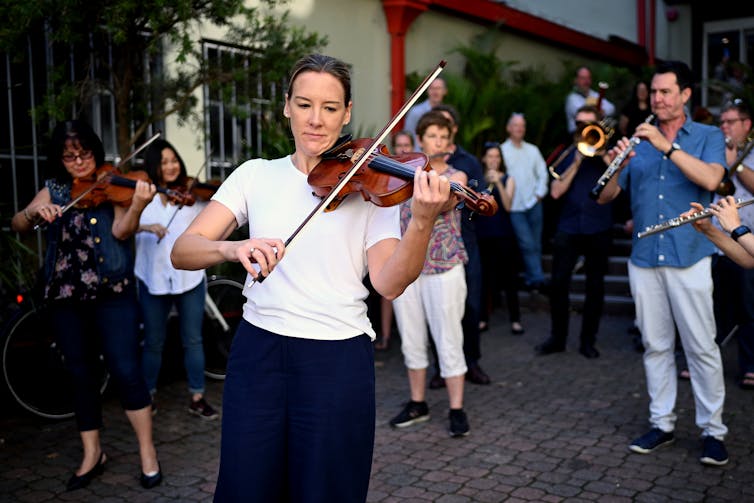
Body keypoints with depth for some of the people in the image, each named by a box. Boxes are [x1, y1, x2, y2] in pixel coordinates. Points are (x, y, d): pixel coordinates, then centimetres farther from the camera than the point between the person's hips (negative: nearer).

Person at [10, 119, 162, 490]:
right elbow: (17, 226, 7)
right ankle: (92, 454, 25)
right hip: (65, 297, 5)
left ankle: (147, 452, 5)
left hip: (111, 293, -4)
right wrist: (35, 212, -15)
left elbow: (121, 231, -15)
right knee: (80, 375, 12)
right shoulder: (54, 190, 11)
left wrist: (137, 205, -34)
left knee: (125, 372, -9)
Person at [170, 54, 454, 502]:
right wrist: (232, 247, -27)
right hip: (258, 352, 2)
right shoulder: (255, 175, 4)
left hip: (337, 360, -1)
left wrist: (423, 223, -31)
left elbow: (389, 283, -14)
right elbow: (182, 251, -6)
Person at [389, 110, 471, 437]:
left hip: (444, 268, -3)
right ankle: (418, 404, 25)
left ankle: (457, 410, 10)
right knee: (411, 339, 11)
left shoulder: (456, 177, 0)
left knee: (449, 341, -1)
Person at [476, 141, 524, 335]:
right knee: (484, 277, 2)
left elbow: (508, 206, -9)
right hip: (482, 234, 1)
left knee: (509, 277, 0)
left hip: (503, 234, -1)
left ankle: (515, 320, 4)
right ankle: (483, 318, 10)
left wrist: (498, 183, -18)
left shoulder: (507, 179, 6)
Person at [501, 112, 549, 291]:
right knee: (528, 244, -11)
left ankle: (531, 279, 16)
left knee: (535, 244, 6)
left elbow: (542, 173, 14)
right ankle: (537, 278, -10)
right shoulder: (502, 151, 1)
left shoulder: (532, 150, 13)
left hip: (534, 204, 4)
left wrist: (539, 193, 2)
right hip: (515, 207, -4)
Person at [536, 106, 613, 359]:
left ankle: (588, 341, 16)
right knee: (558, 283, -2)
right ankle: (557, 337, 12)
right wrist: (576, 163, -8)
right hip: (568, 228, 1)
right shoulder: (568, 155, 11)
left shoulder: (605, 153, 7)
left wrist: (602, 155, -16)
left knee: (595, 286, 5)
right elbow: (556, 192, -3)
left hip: (599, 229, -1)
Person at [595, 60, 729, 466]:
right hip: (644, 258, 3)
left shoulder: (708, 137, 4)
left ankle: (713, 430, 12)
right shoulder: (639, 141, 11)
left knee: (701, 347, 1)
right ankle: (662, 423, 21)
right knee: (655, 345, 10)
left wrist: (667, 146, -23)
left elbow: (711, 179, -17)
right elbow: (606, 197, 6)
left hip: (689, 257, -3)